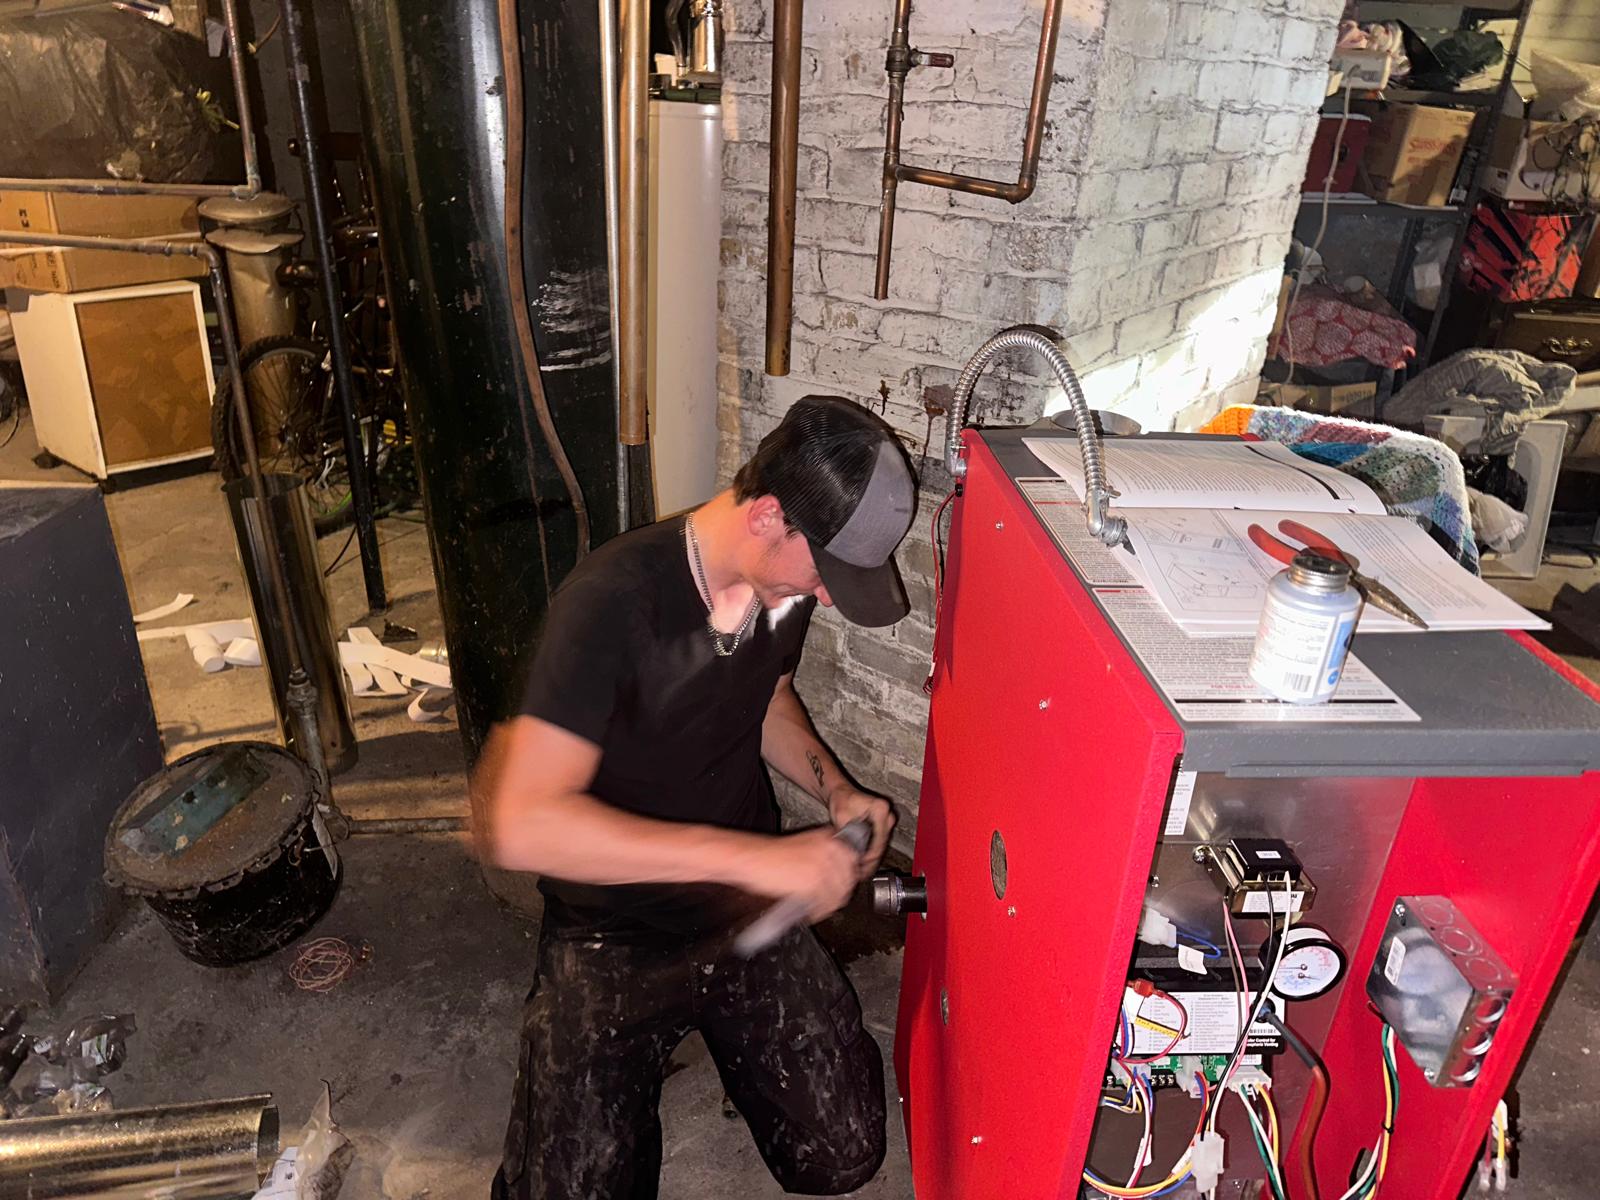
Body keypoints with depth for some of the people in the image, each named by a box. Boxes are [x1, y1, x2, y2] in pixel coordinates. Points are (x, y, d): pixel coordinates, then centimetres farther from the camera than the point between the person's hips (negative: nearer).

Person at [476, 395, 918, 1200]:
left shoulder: (785, 580, -7)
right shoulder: (613, 601, -27)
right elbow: (526, 827, -33)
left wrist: (835, 792, -5)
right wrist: (757, 856, -36)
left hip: (748, 911, 4)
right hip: (615, 938, -4)